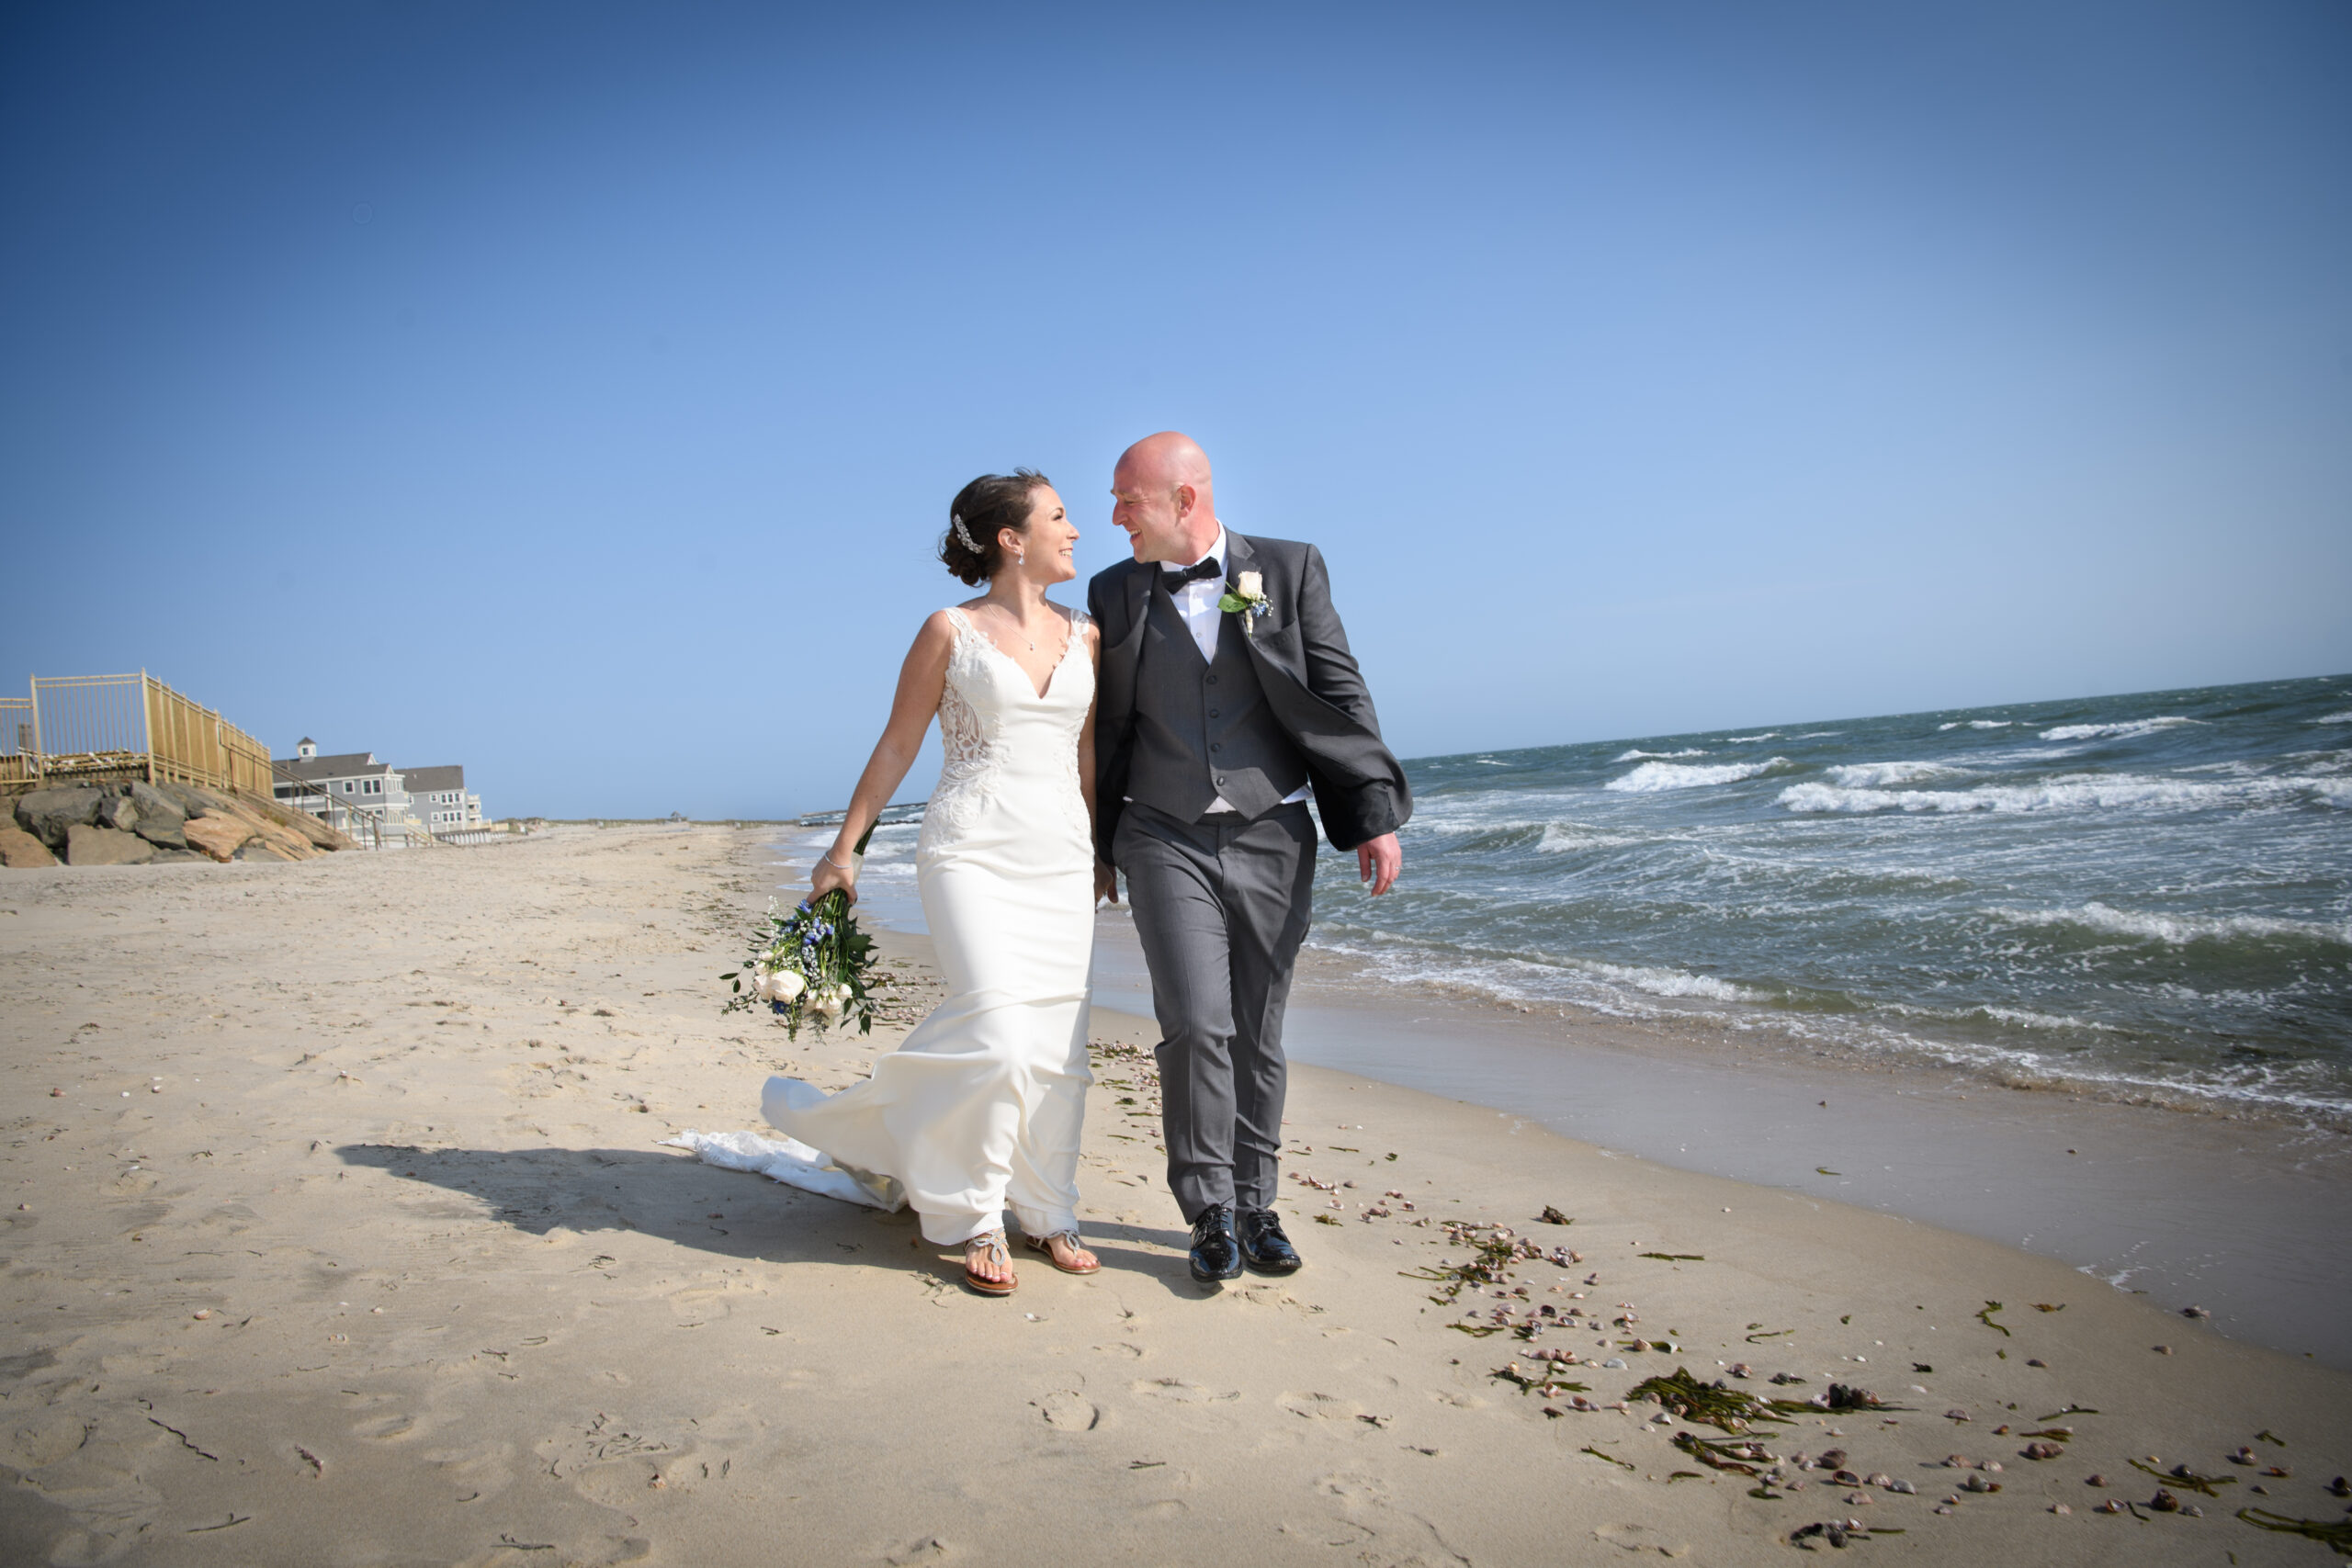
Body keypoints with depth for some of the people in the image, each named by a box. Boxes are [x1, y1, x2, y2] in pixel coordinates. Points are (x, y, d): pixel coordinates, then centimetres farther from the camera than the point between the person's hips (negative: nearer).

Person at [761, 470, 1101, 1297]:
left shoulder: (1084, 632, 11)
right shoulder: (950, 631, -1)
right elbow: (897, 746, 3)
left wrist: (1100, 852, 18)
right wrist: (843, 848, 5)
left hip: (1061, 859, 5)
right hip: (973, 854, -4)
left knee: (1058, 1045, 5)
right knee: (999, 1036, -15)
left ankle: (1046, 1213, 21)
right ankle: (974, 1217, 7)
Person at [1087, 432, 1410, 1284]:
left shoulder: (1290, 568, 1)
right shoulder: (1114, 593, 6)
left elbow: (1340, 693, 0)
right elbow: (1108, 730, 12)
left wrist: (1375, 815, -6)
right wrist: (1097, 847, 13)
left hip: (1272, 839, 0)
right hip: (1167, 840, 0)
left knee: (1257, 1034, 7)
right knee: (1196, 1024, -12)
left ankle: (1254, 1205, 22)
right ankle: (1210, 1211, 5)